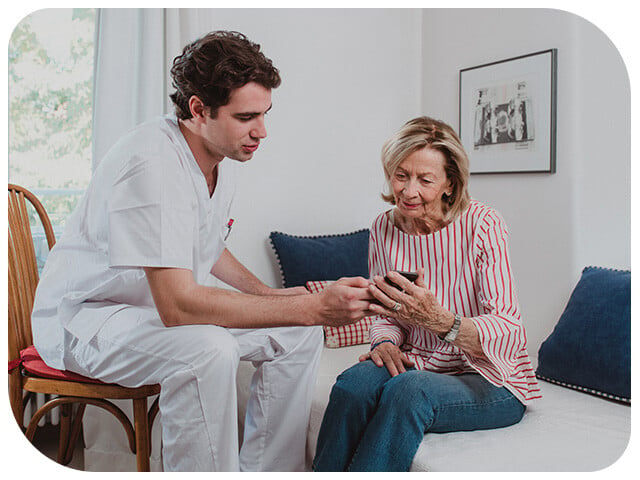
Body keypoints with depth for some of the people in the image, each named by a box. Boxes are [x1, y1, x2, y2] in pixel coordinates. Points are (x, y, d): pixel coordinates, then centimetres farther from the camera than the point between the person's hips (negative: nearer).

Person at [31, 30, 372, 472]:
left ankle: (263, 472, 7)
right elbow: (177, 305, -37)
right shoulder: (153, 163, -29)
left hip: (170, 305, 9)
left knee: (299, 334, -2)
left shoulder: (224, 155, 0)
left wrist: (266, 293, 2)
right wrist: (315, 308, -38)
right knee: (209, 350, -37)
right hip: (85, 318, -8)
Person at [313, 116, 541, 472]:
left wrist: (438, 320, -41)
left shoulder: (482, 225, -15)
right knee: (355, 381, -28)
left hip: (491, 381, -4)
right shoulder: (384, 229, 1)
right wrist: (385, 343, -14)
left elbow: (509, 333, -22)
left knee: (409, 389, -34)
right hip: (420, 367, 4)